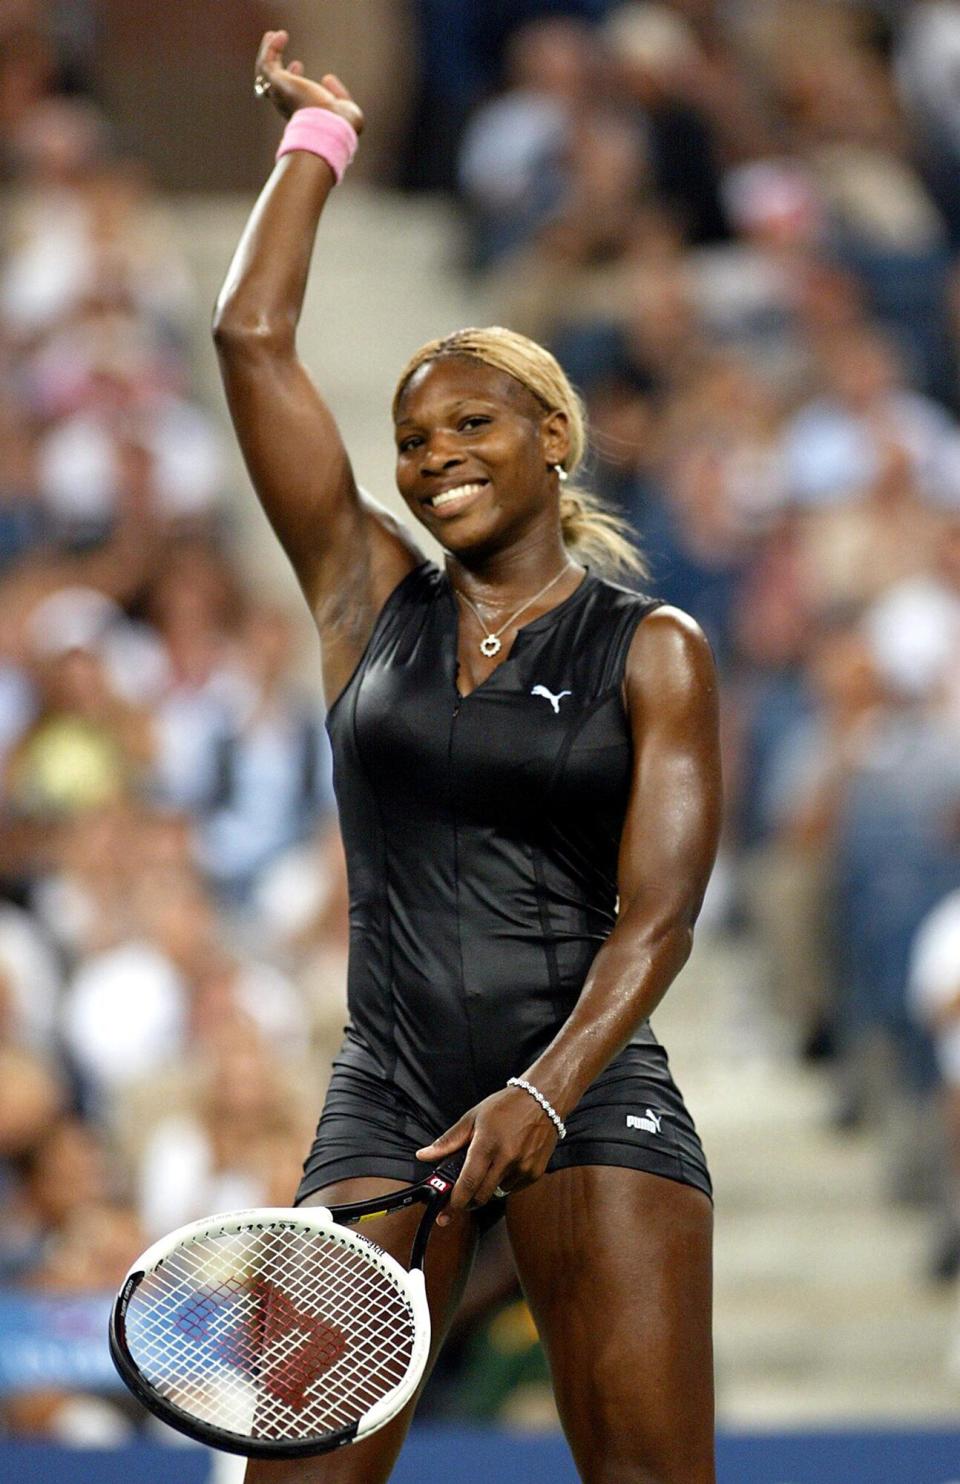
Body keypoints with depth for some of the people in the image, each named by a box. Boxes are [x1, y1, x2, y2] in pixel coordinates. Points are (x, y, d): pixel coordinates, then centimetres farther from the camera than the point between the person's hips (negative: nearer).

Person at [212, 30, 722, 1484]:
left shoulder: (652, 651, 5)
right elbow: (253, 337, 10)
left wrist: (546, 1094, -20)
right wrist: (319, 133, 18)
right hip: (389, 1094, 2)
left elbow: (655, 916, -5)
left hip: (589, 1087, -2)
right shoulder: (369, 594, 13)